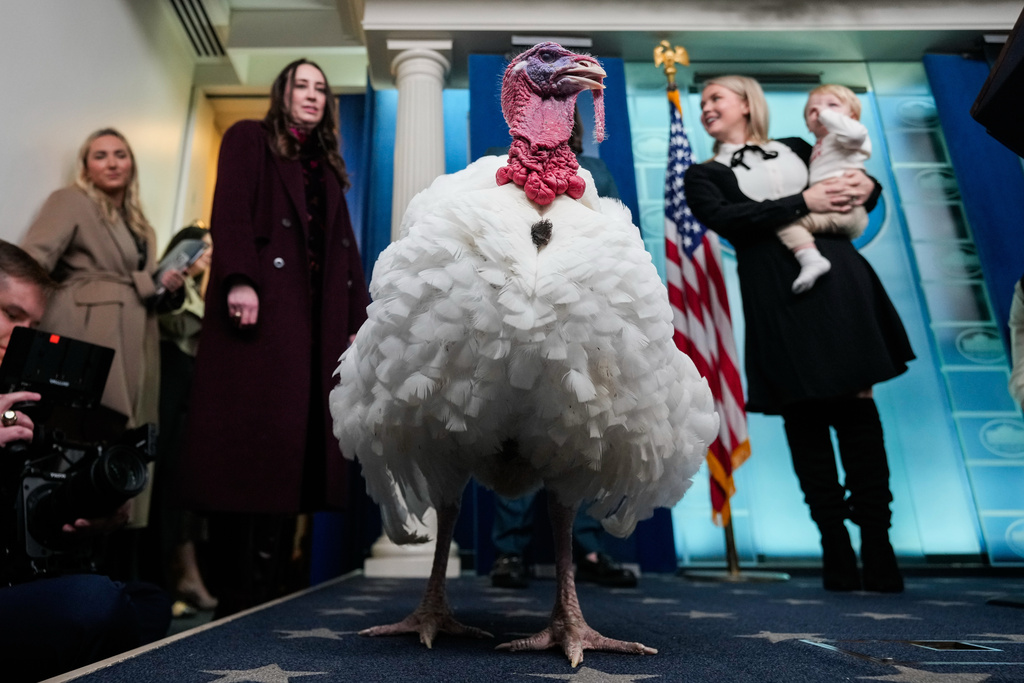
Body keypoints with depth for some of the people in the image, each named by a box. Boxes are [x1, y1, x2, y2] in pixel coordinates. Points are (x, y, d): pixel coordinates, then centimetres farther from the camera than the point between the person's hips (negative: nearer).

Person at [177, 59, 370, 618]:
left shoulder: (328, 166, 28)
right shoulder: (249, 139, 14)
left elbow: (345, 246, 19)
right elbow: (230, 211, -3)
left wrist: (358, 317, 8)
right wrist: (238, 280, -20)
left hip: (317, 319, 5)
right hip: (259, 308, -5)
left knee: (295, 440, 0)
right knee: (248, 439, -9)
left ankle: (269, 587, 6)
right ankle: (235, 594, -1)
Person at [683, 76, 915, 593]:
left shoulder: (798, 150, 23)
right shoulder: (703, 176, 15)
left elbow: (858, 179, 27)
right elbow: (728, 219, -5)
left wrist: (866, 184, 3)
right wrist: (804, 202, -9)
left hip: (839, 279, 2)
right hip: (778, 295, -2)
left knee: (857, 405, -4)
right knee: (805, 415, -2)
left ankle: (876, 540, 4)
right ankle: (834, 544, 8)